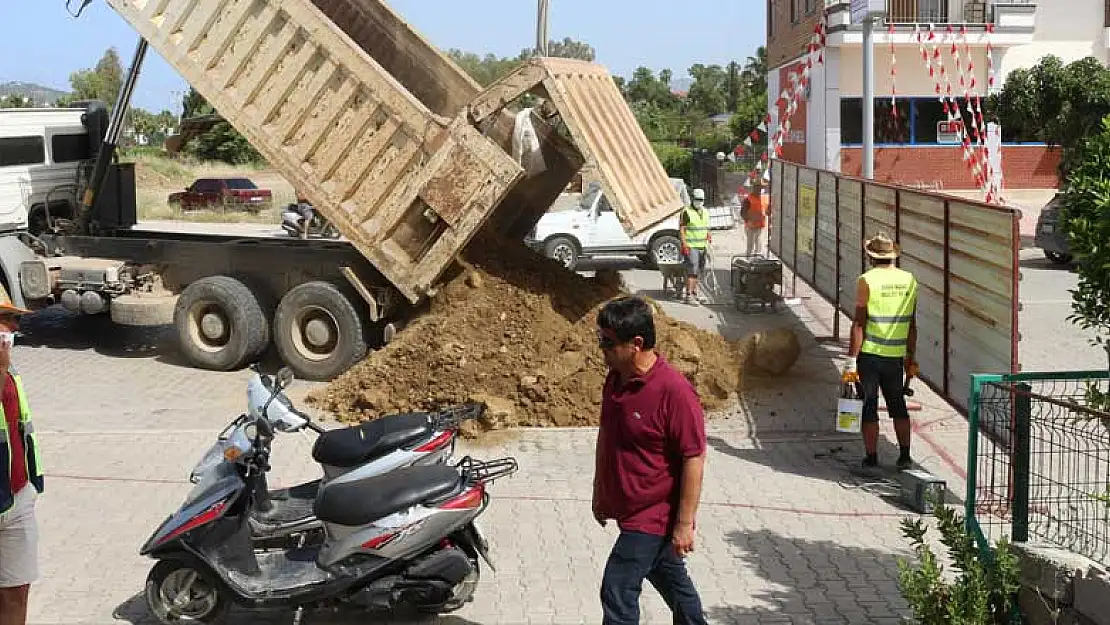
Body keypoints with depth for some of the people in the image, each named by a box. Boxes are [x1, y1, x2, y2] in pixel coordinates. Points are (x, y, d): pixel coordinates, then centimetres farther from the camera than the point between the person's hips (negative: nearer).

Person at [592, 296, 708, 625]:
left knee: (617, 591, -8)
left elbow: (694, 459, -22)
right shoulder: (615, 380, 2)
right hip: (631, 510, 8)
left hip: (654, 518, -8)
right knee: (673, 582, 23)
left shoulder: (674, 391, -24)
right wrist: (600, 493, 20)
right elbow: (605, 437, 16)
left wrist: (685, 523, -20)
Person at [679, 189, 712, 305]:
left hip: (702, 246, 8)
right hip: (691, 246, -8)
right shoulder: (687, 212, -9)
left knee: (699, 270, 14)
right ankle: (688, 296, -13)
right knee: (692, 270, -13)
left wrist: (708, 235, 6)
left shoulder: (705, 212, 14)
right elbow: (681, 229, -11)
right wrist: (684, 244, -19)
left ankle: (695, 292, 27)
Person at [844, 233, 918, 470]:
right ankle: (904, 455, 16)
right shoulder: (909, 280, 5)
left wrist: (852, 359, -11)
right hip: (896, 355, 4)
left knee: (869, 406, 4)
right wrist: (911, 357, 17)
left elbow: (859, 322, -13)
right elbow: (912, 324, 9)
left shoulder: (867, 281, -10)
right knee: (897, 404, 17)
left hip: (869, 353, -4)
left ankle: (871, 458, 6)